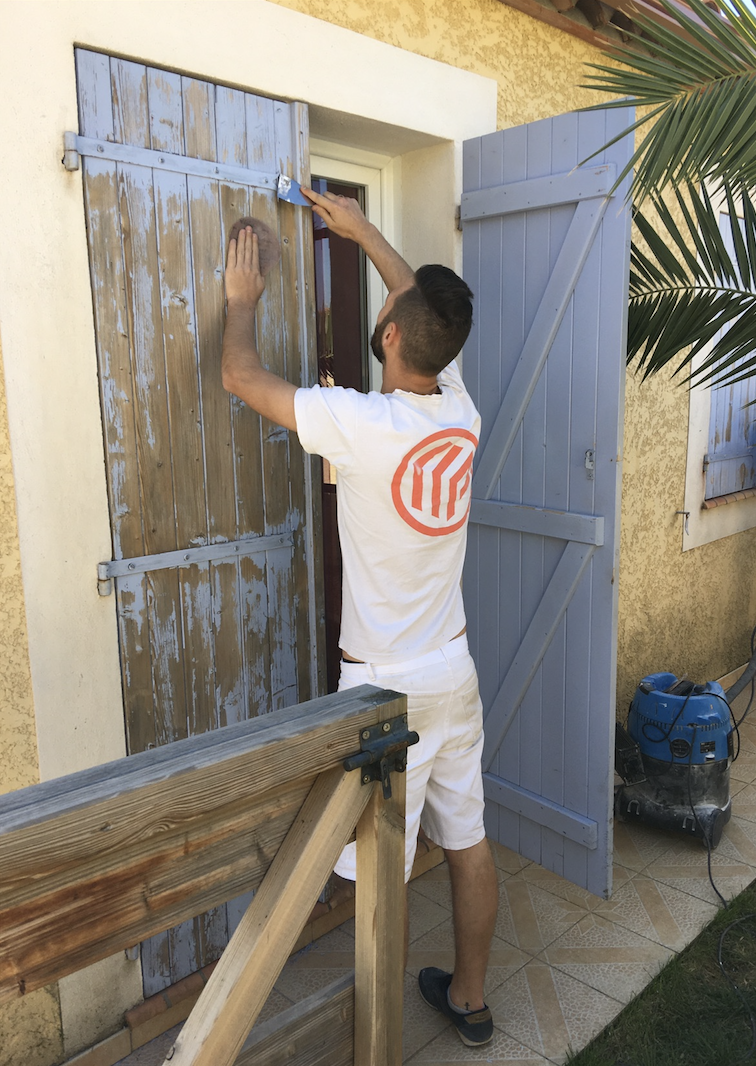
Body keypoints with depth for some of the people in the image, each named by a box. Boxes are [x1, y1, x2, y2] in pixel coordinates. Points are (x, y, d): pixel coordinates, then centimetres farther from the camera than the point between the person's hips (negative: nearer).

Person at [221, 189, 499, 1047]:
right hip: (454, 672, 7)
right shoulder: (460, 409, -3)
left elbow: (241, 377, -11)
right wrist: (364, 232, 24)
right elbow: (431, 311, 16)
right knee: (467, 841, 19)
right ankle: (469, 998, 40)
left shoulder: (365, 423, -22)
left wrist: (242, 299, 8)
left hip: (388, 686, -7)